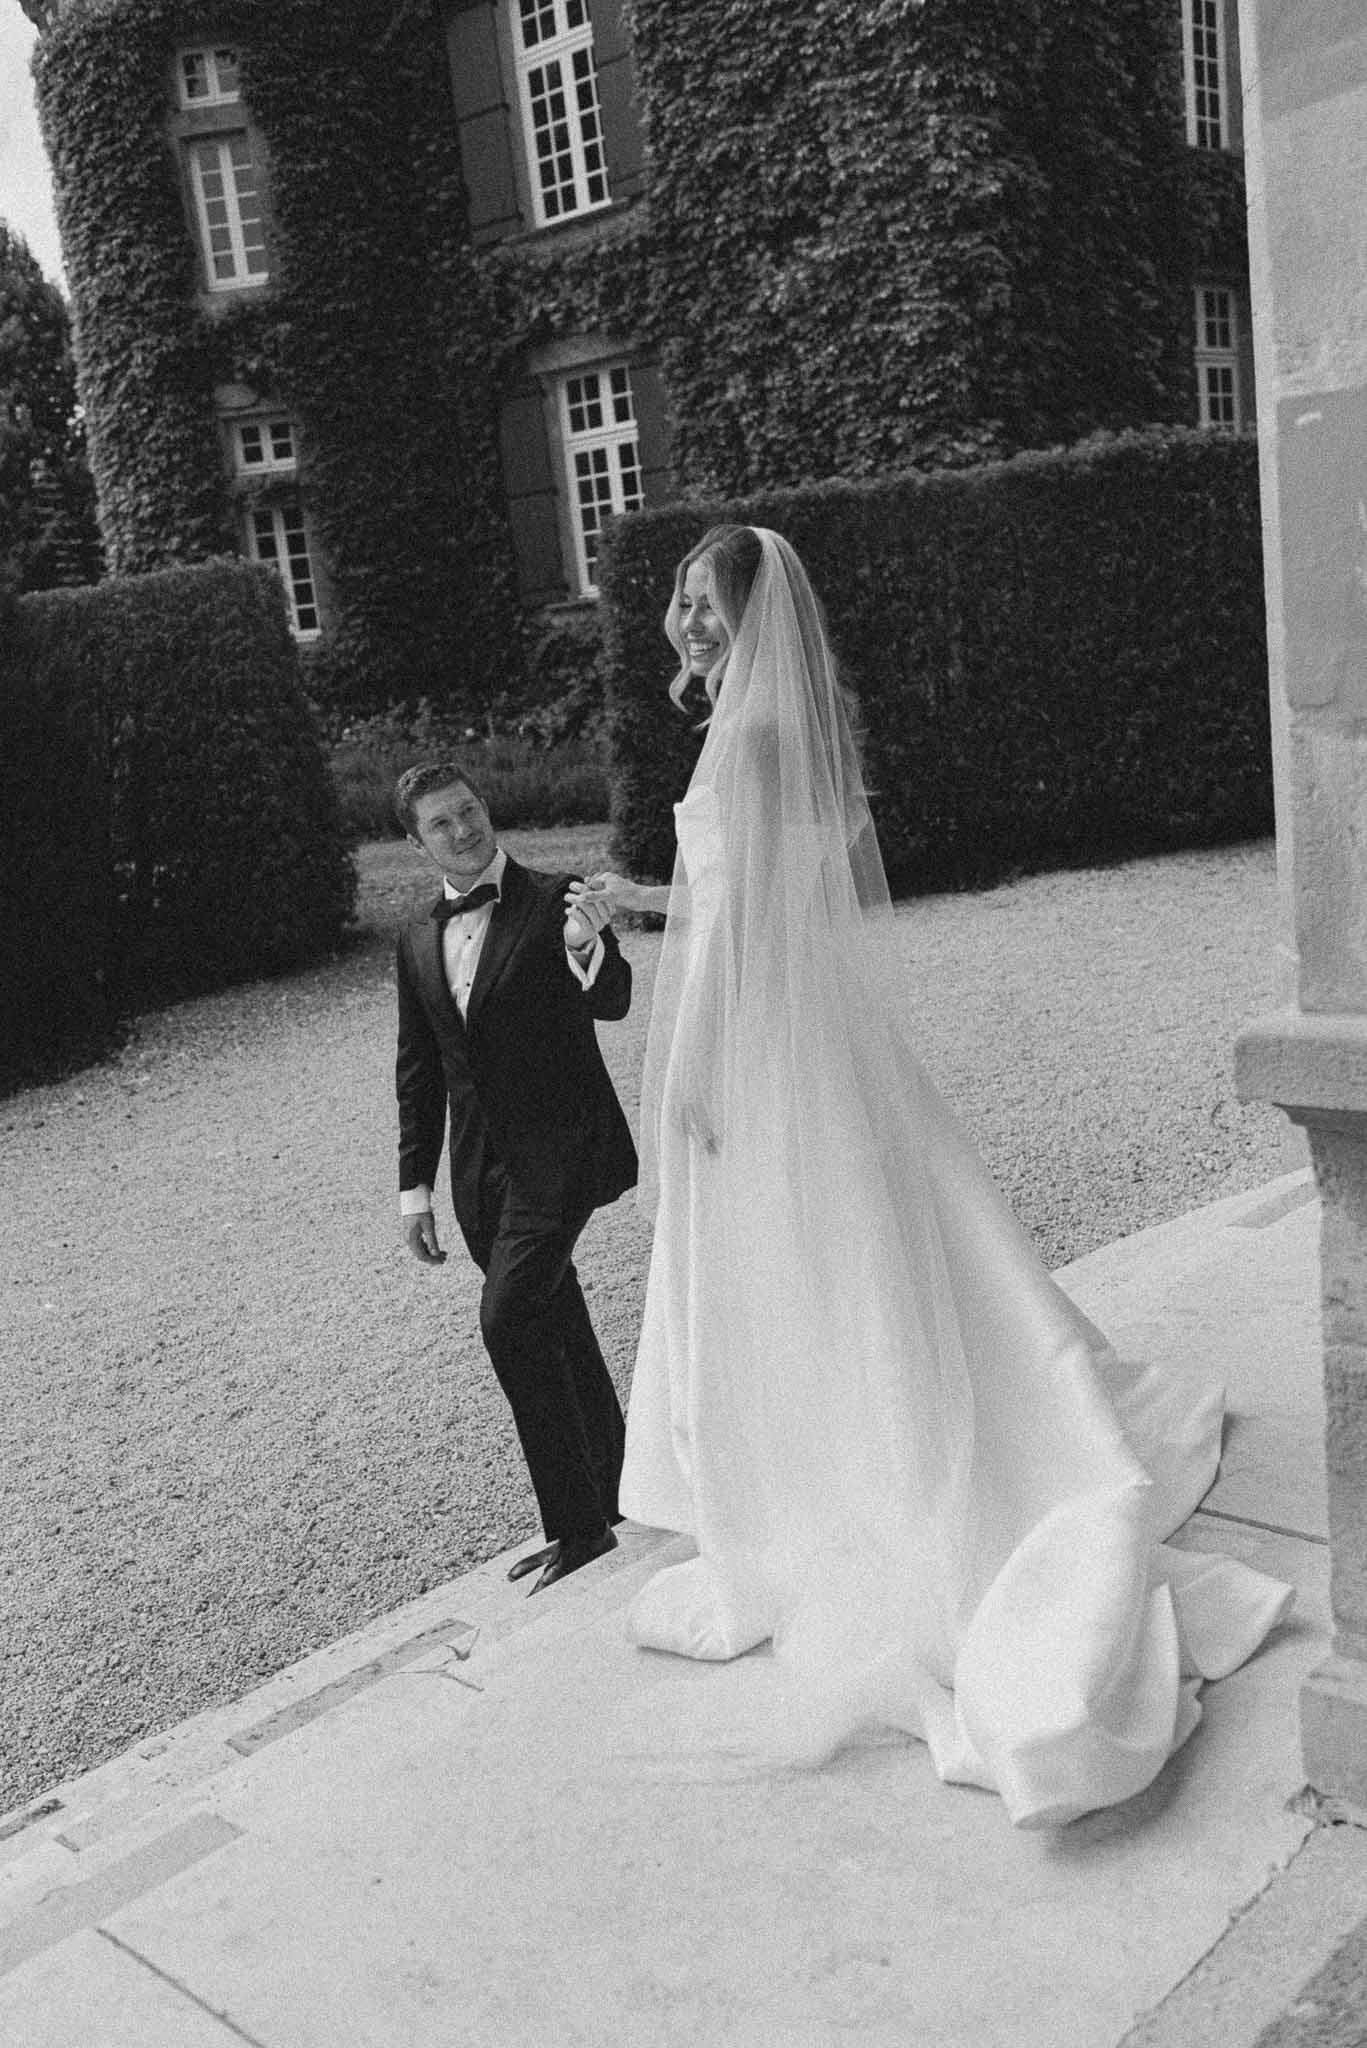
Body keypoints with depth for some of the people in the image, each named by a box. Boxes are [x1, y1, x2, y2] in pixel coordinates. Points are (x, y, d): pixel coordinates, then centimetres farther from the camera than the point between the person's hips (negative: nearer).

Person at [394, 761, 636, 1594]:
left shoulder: (557, 900, -5)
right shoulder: (419, 941, 11)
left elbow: (615, 1002, -18)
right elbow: (418, 1071, 16)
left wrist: (589, 949, -40)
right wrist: (415, 1182, 12)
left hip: (561, 1147, -6)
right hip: (483, 1168, 6)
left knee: (510, 1317, -18)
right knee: (557, 1335, 14)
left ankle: (579, 1524, -8)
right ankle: (604, 1509, 29)